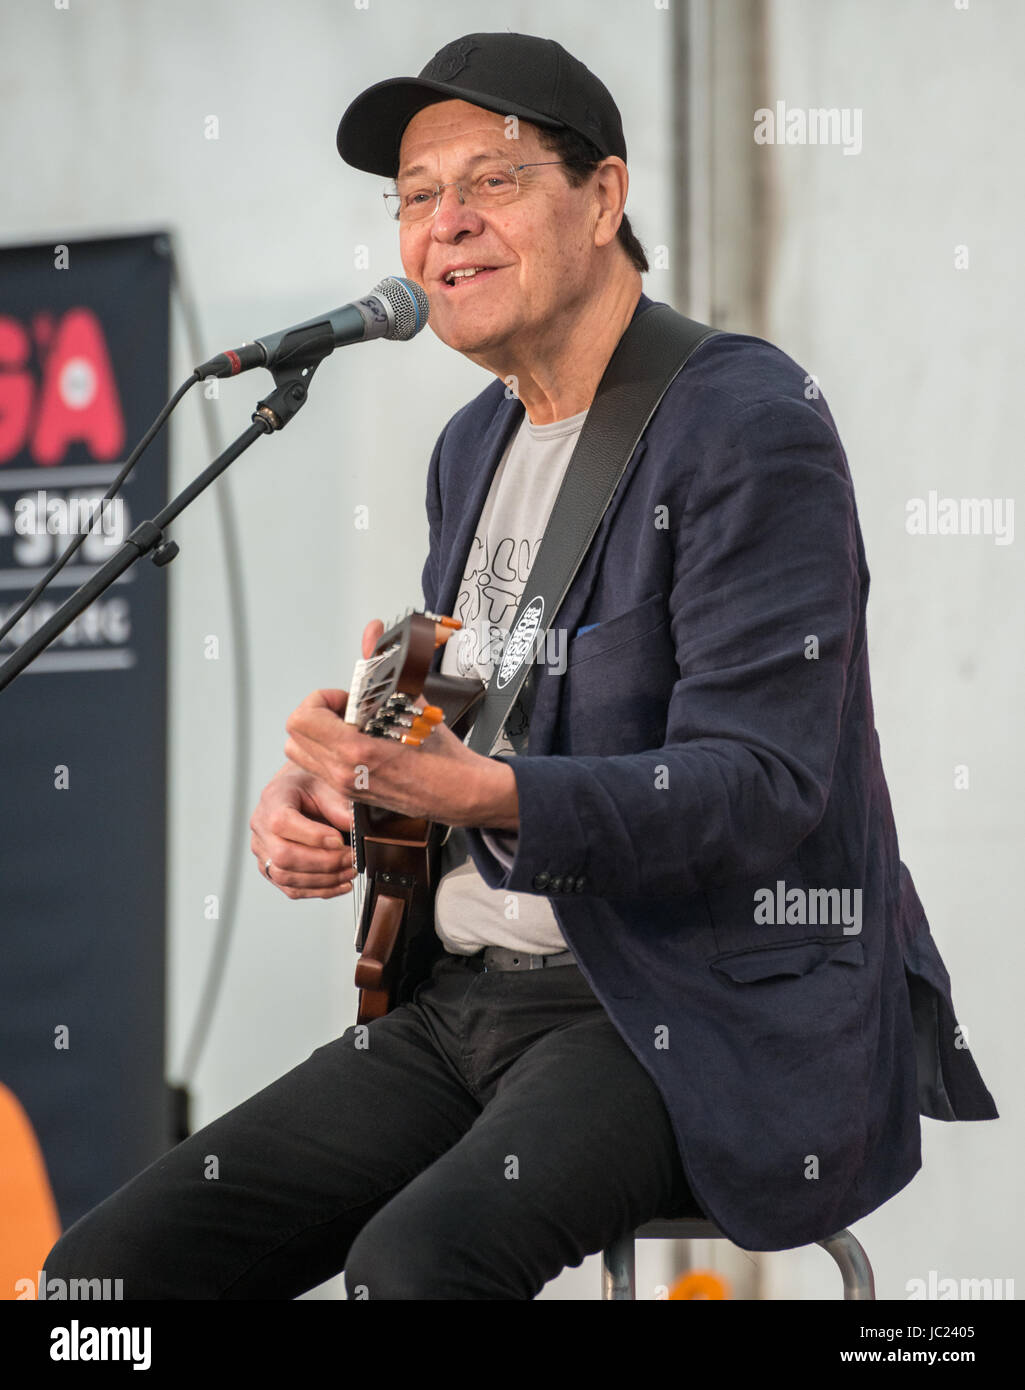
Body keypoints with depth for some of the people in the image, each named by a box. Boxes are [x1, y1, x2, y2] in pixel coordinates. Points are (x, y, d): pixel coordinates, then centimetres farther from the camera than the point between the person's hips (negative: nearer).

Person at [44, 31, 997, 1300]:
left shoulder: (751, 430, -11)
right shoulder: (476, 447, 16)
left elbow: (757, 790, -19)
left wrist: (481, 794, -33)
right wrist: (311, 790, -1)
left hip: (698, 1023, -8)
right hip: (459, 1002, 8)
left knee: (415, 1260, -36)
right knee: (102, 1273, -7)